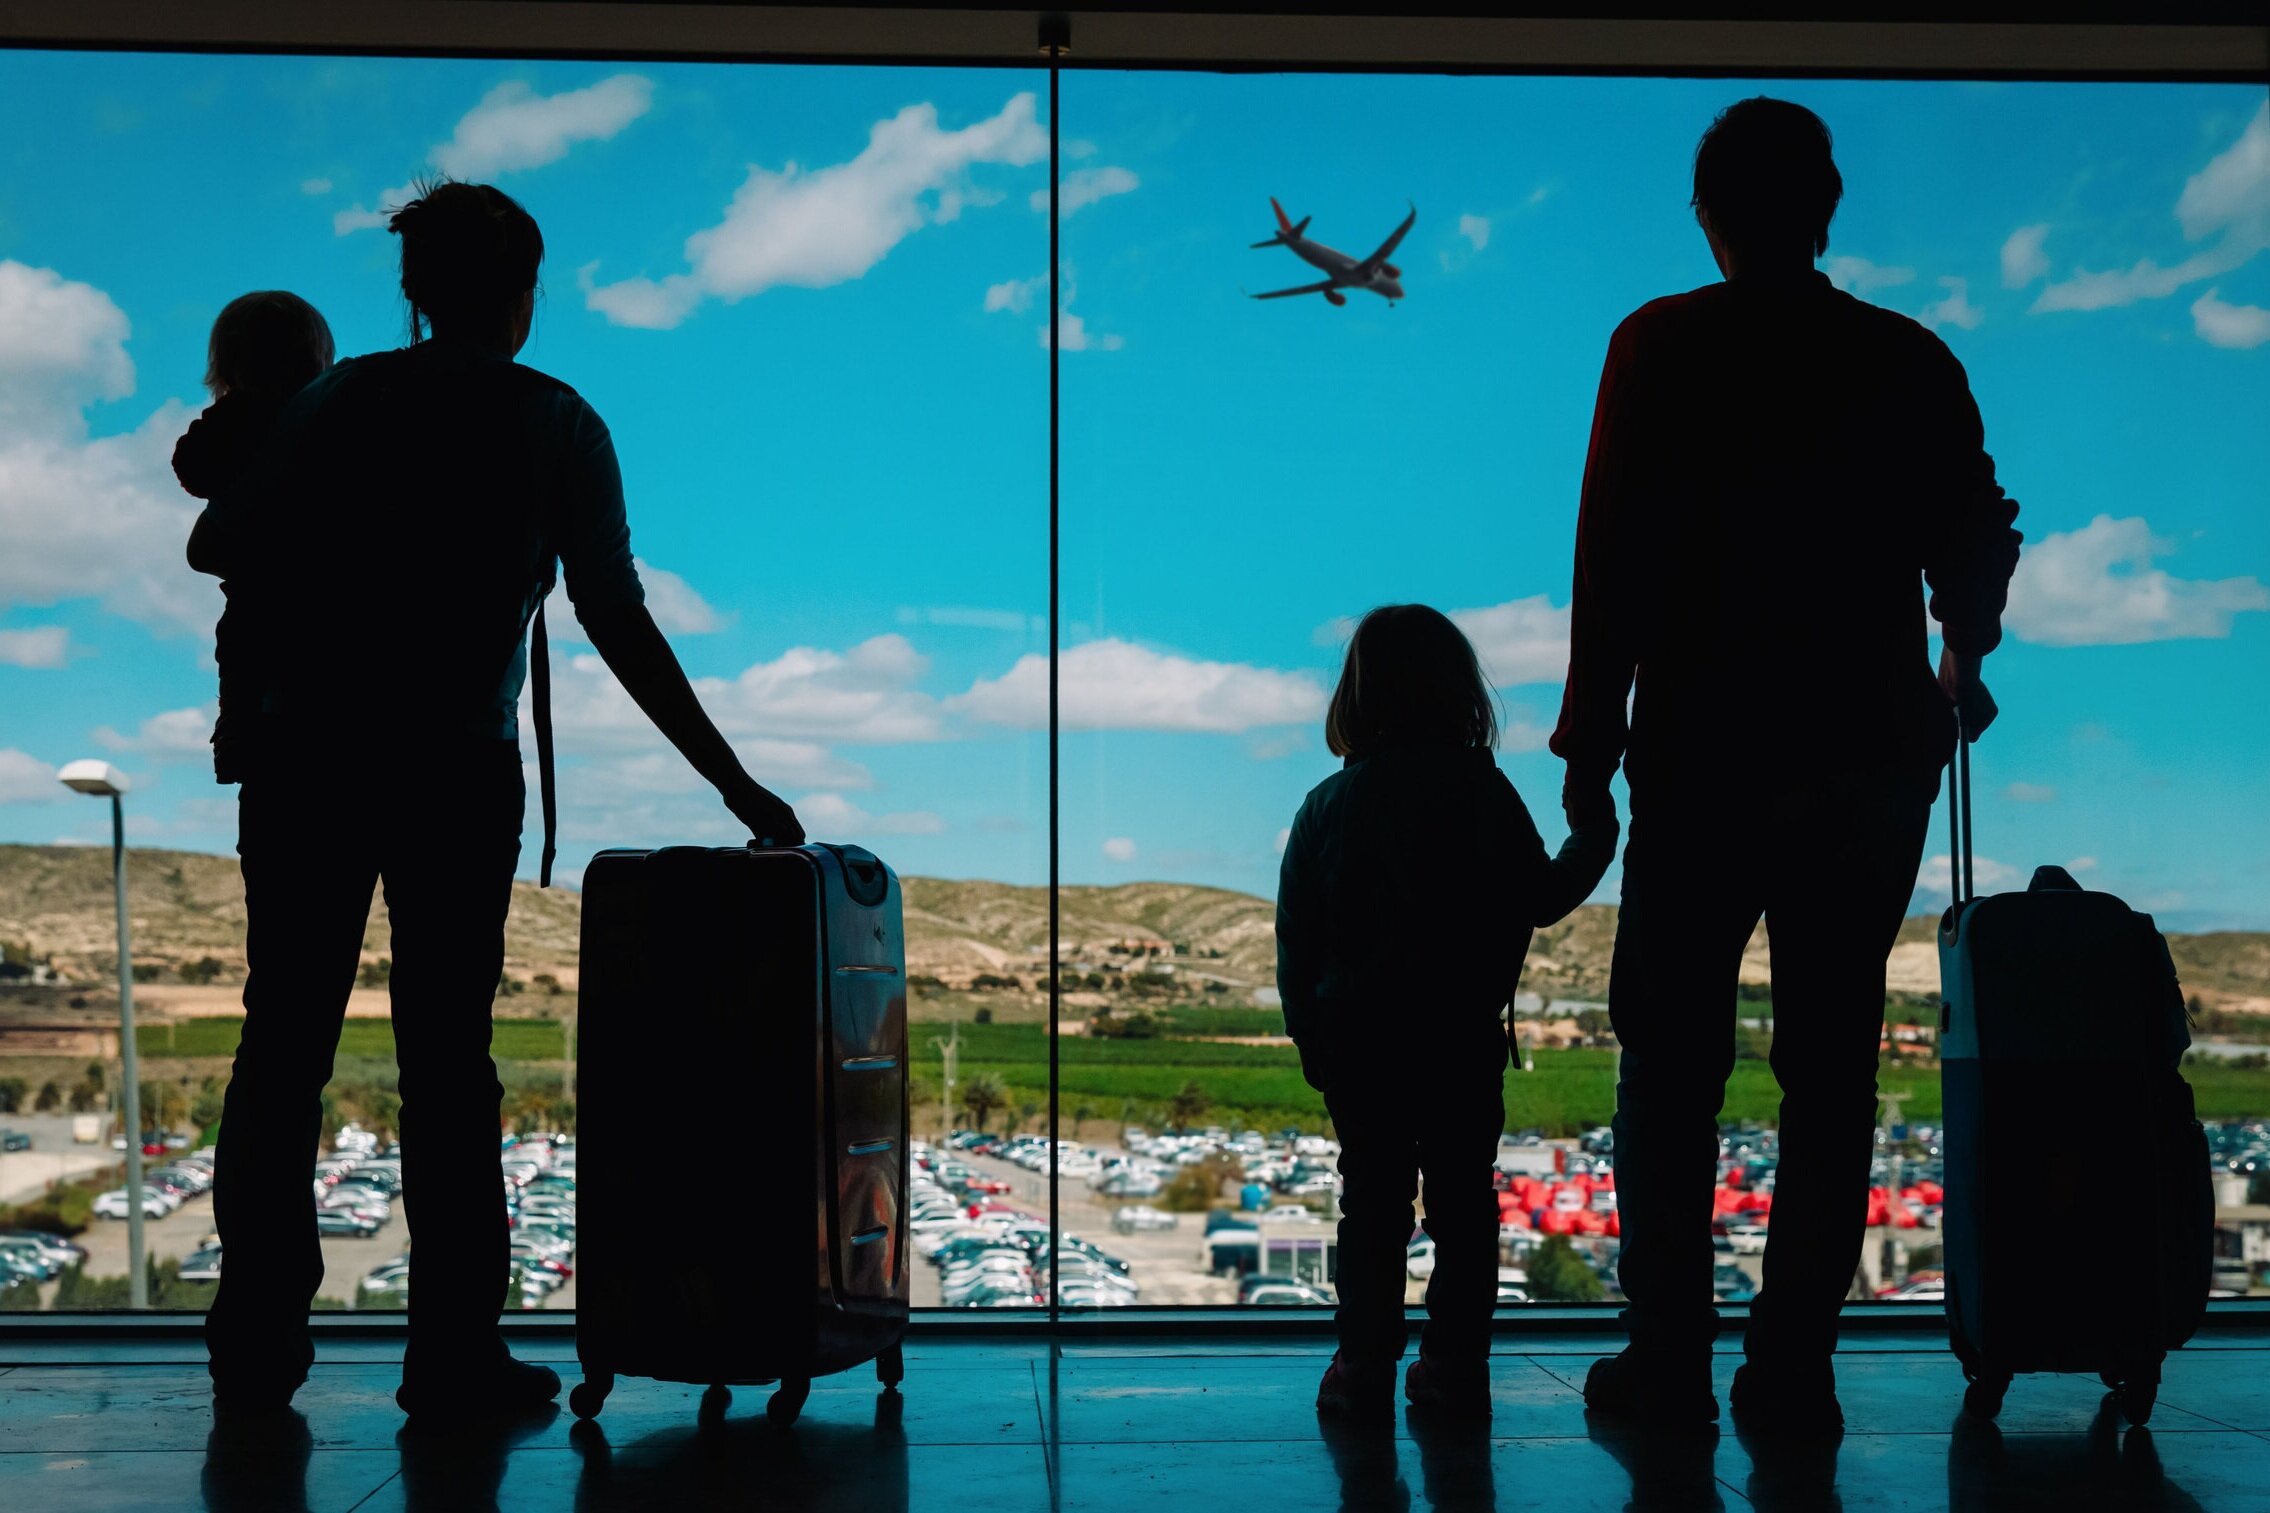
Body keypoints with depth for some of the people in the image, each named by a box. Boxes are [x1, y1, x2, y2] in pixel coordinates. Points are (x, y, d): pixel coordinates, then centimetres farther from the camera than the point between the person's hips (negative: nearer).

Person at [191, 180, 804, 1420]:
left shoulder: (341, 396, 6)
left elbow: (216, 550, 1)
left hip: (304, 759, 2)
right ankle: (452, 1357, 9)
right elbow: (619, 626, -3)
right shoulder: (553, 422, 1)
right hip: (455, 772, -2)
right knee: (444, 1054, 5)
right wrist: (733, 781, 0)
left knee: (283, 1041, 9)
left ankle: (255, 1349, 14)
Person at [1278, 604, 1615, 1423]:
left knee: (1372, 1199, 9)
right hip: (1463, 1045, -1)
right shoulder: (1480, 790, -4)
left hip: (1357, 1044, 1)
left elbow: (1296, 943, 4)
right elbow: (1537, 900, -2)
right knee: (1463, 1198, 9)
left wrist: (1310, 1036, 13)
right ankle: (1455, 1365, 11)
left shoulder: (1328, 805, 3)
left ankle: (1365, 1366, 7)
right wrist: (1594, 839, 15)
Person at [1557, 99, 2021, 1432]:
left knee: (1672, 1061, 5)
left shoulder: (1663, 348, -3)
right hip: (1871, 758, 2)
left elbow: (1616, 557, -8)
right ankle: (1796, 1364, 8)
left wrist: (1591, 736, -3)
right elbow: (1971, 555, 9)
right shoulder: (1916, 363, 5)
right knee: (1832, 1065, 7)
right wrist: (1960, 669, 29)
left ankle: (1671, 1359, 5)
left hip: (1705, 751, -2)